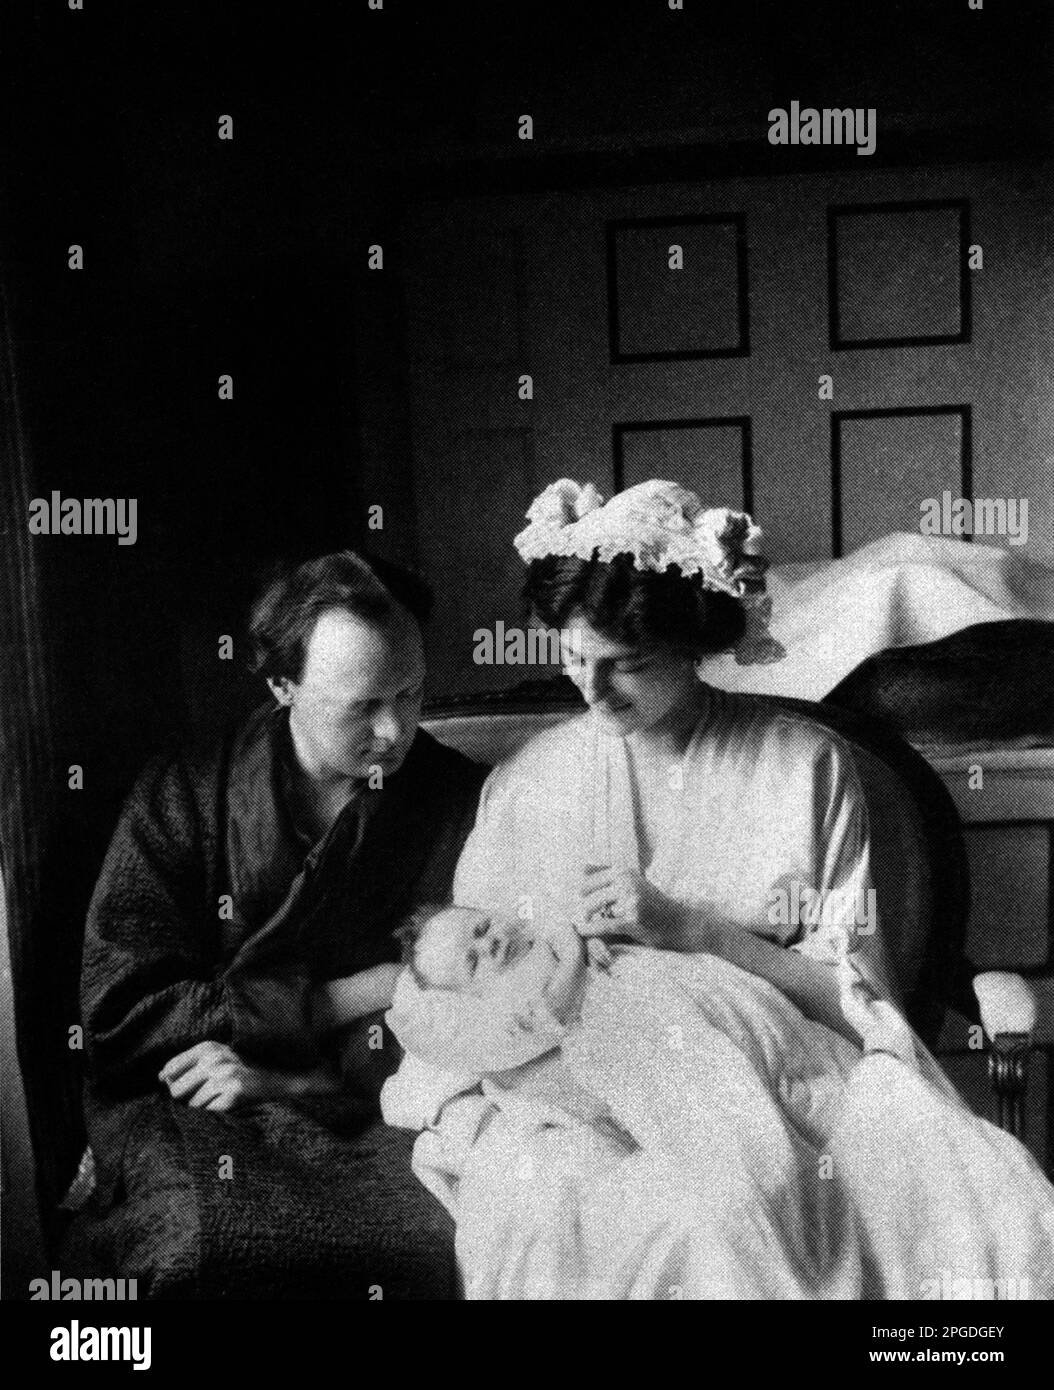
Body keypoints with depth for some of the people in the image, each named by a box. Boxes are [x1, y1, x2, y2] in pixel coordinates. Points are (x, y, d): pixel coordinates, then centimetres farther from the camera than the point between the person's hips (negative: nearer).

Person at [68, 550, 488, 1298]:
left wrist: (287, 1075, -11)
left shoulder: (467, 802, 0)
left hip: (379, 1115, 1)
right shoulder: (177, 799, 0)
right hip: (187, 1120, -1)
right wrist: (347, 996, -9)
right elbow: (119, 1006, -5)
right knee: (198, 1244, -30)